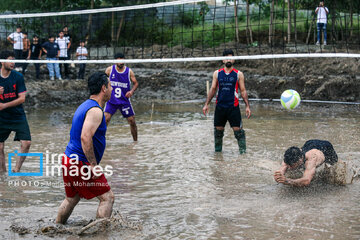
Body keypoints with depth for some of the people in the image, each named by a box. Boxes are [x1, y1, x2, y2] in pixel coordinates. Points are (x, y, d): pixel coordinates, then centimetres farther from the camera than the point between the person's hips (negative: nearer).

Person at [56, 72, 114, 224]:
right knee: (107, 197, -5)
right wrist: (94, 165, -25)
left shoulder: (85, 105, 14)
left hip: (69, 160, 10)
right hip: (81, 164, -10)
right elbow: (85, 138, -28)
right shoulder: (95, 110, -17)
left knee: (71, 199, 23)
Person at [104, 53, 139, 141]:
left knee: (132, 121, 3)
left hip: (125, 100, 1)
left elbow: (135, 83, 6)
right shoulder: (110, 69, -3)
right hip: (112, 100, -1)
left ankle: (135, 141, 21)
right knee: (106, 119, -17)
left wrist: (132, 91, -13)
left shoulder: (129, 71, -3)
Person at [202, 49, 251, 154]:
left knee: (238, 130, -8)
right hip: (220, 106, 2)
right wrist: (206, 104, 3)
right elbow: (213, 89, 10)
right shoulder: (217, 73, 7)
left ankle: (243, 151, -5)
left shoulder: (238, 74, 2)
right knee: (218, 130, 9)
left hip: (233, 107, -2)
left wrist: (247, 106, -4)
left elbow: (243, 91, 3)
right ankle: (218, 150, 22)